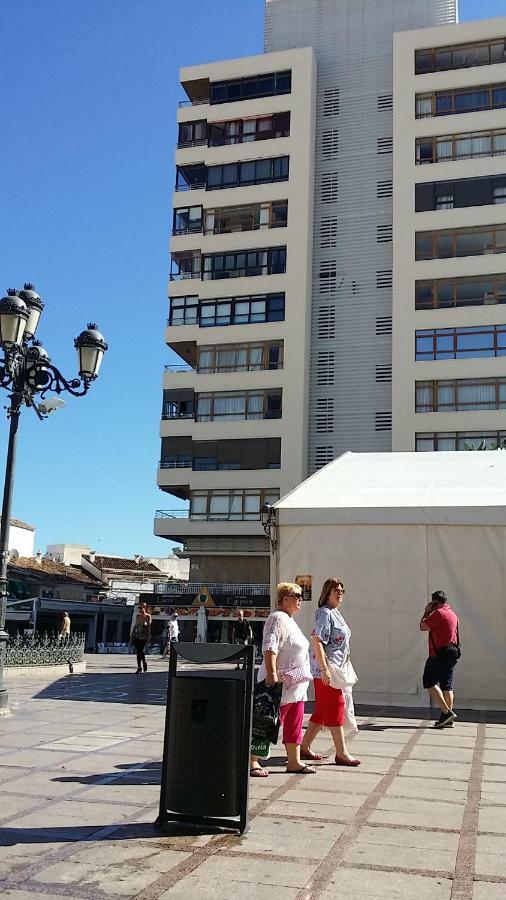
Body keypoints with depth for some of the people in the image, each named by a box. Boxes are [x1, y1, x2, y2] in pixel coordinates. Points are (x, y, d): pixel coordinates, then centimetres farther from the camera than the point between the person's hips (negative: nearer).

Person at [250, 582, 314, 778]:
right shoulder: (278, 618, -15)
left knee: (294, 724, 13)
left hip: (295, 684, 10)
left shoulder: (289, 620, 18)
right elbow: (270, 648, -25)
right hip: (281, 683, -10)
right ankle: (252, 761, 1)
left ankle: (294, 762, 20)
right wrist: (271, 674, -33)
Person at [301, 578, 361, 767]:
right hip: (325, 669, -10)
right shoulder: (324, 613, -13)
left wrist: (343, 666, 21)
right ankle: (341, 753, 4)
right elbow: (317, 641, -21)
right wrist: (324, 669, -24)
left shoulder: (335, 613, 17)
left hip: (334, 669, 10)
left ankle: (304, 747, 21)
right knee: (335, 708, -4)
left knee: (323, 710, 13)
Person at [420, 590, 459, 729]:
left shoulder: (439, 613, -12)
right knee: (447, 685, 9)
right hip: (451, 654, 9)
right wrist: (430, 613, 24)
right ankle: (448, 719, 8)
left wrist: (426, 612, 2)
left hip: (439, 654, -9)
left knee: (429, 682, -6)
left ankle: (446, 712, -13)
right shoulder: (453, 614, 18)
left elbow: (423, 627, -13)